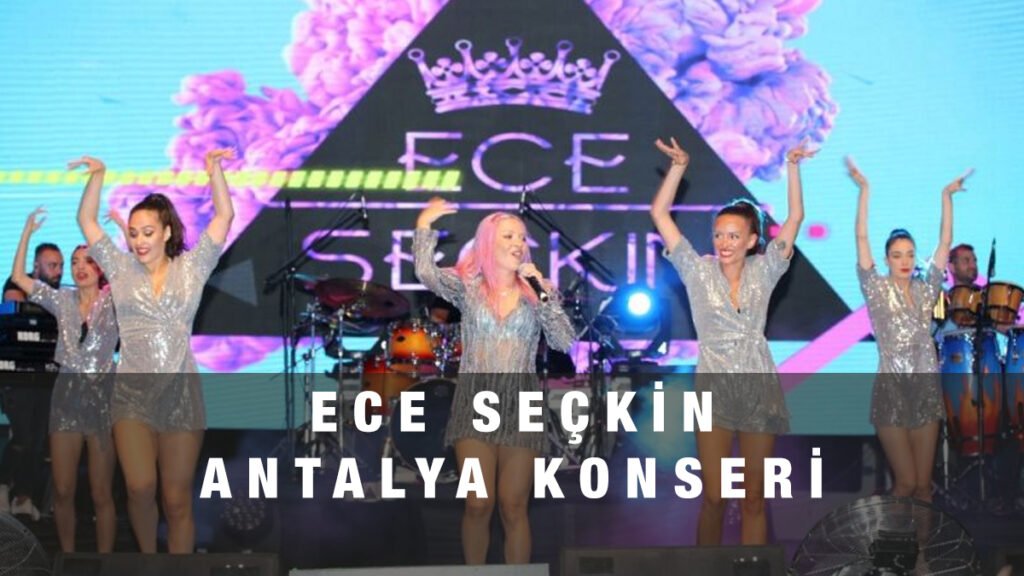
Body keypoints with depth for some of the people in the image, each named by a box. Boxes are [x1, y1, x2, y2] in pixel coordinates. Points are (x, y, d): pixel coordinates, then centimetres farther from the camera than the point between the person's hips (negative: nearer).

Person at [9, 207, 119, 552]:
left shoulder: (113, 299, -2)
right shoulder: (62, 300, 7)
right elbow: (18, 277, 4)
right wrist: (28, 232, -3)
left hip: (102, 394, -3)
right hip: (66, 393, 3)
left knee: (101, 494, 2)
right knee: (62, 491, 6)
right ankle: (67, 556, 19)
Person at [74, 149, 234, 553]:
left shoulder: (191, 268, 6)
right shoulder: (121, 269, 9)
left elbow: (224, 216, 3)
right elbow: (87, 221, 8)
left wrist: (214, 170, -7)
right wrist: (98, 176, -4)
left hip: (181, 393, 0)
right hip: (131, 394, 0)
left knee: (177, 499, 1)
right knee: (140, 488, -14)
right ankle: (147, 558, 10)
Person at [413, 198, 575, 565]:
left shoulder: (538, 290, 6)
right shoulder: (467, 285, 4)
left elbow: (564, 342, -6)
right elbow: (425, 273, -14)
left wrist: (541, 292, -12)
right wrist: (424, 225, -16)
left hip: (520, 406, 1)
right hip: (474, 403, -1)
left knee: (513, 508, 2)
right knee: (478, 505, -5)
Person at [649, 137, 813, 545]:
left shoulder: (763, 271, 3)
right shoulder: (698, 271, -1)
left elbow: (795, 217, 3)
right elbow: (659, 213, -5)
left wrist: (792, 167, -6)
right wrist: (679, 166, -13)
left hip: (760, 389, 2)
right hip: (715, 390, -1)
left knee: (754, 499, 6)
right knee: (714, 499, -4)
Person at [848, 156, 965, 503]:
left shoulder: (926, 290, 9)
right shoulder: (877, 290, -1)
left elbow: (945, 243, 6)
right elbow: (861, 239, -8)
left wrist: (947, 196, 3)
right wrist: (864, 190, -13)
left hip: (926, 389, 4)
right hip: (891, 390, -4)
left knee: (923, 484, 4)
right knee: (905, 482, -6)